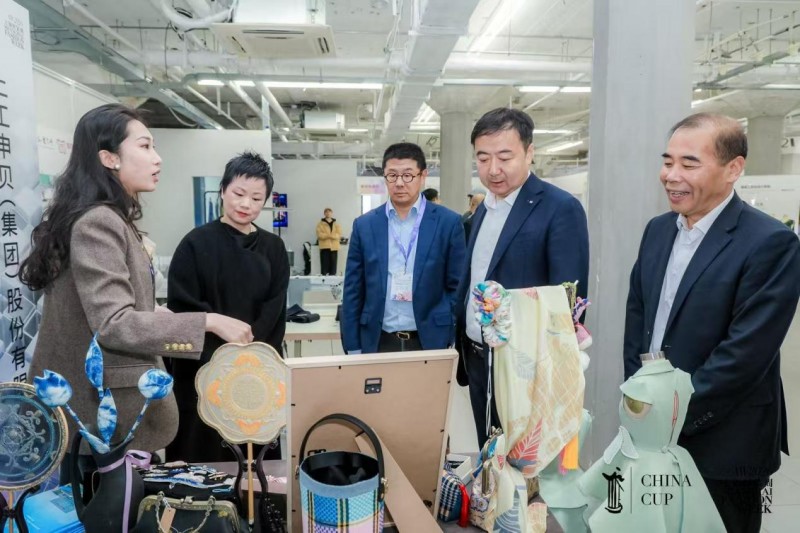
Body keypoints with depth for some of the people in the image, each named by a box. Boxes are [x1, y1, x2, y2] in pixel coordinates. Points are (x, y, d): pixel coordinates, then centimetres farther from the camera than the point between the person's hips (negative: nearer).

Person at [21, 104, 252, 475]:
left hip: (108, 401, 10)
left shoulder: (112, 220, 12)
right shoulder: (97, 222, -20)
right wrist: (208, 322, -28)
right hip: (101, 407, -10)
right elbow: (114, 324, -28)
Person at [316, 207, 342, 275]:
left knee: (333, 265, 2)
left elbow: (339, 235, 0)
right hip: (324, 247, -2)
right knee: (324, 265, -5)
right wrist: (330, 235, -16)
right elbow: (319, 235, -6)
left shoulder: (337, 224, 13)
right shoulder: (320, 224, 7)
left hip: (334, 247, 2)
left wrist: (329, 235, -16)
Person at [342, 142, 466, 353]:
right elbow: (353, 291, 4)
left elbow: (457, 288, 0)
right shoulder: (364, 225, 3)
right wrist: (353, 347, 1)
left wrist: (456, 343, -4)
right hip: (378, 342, 2)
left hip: (430, 342, -1)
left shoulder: (449, 222, -2)